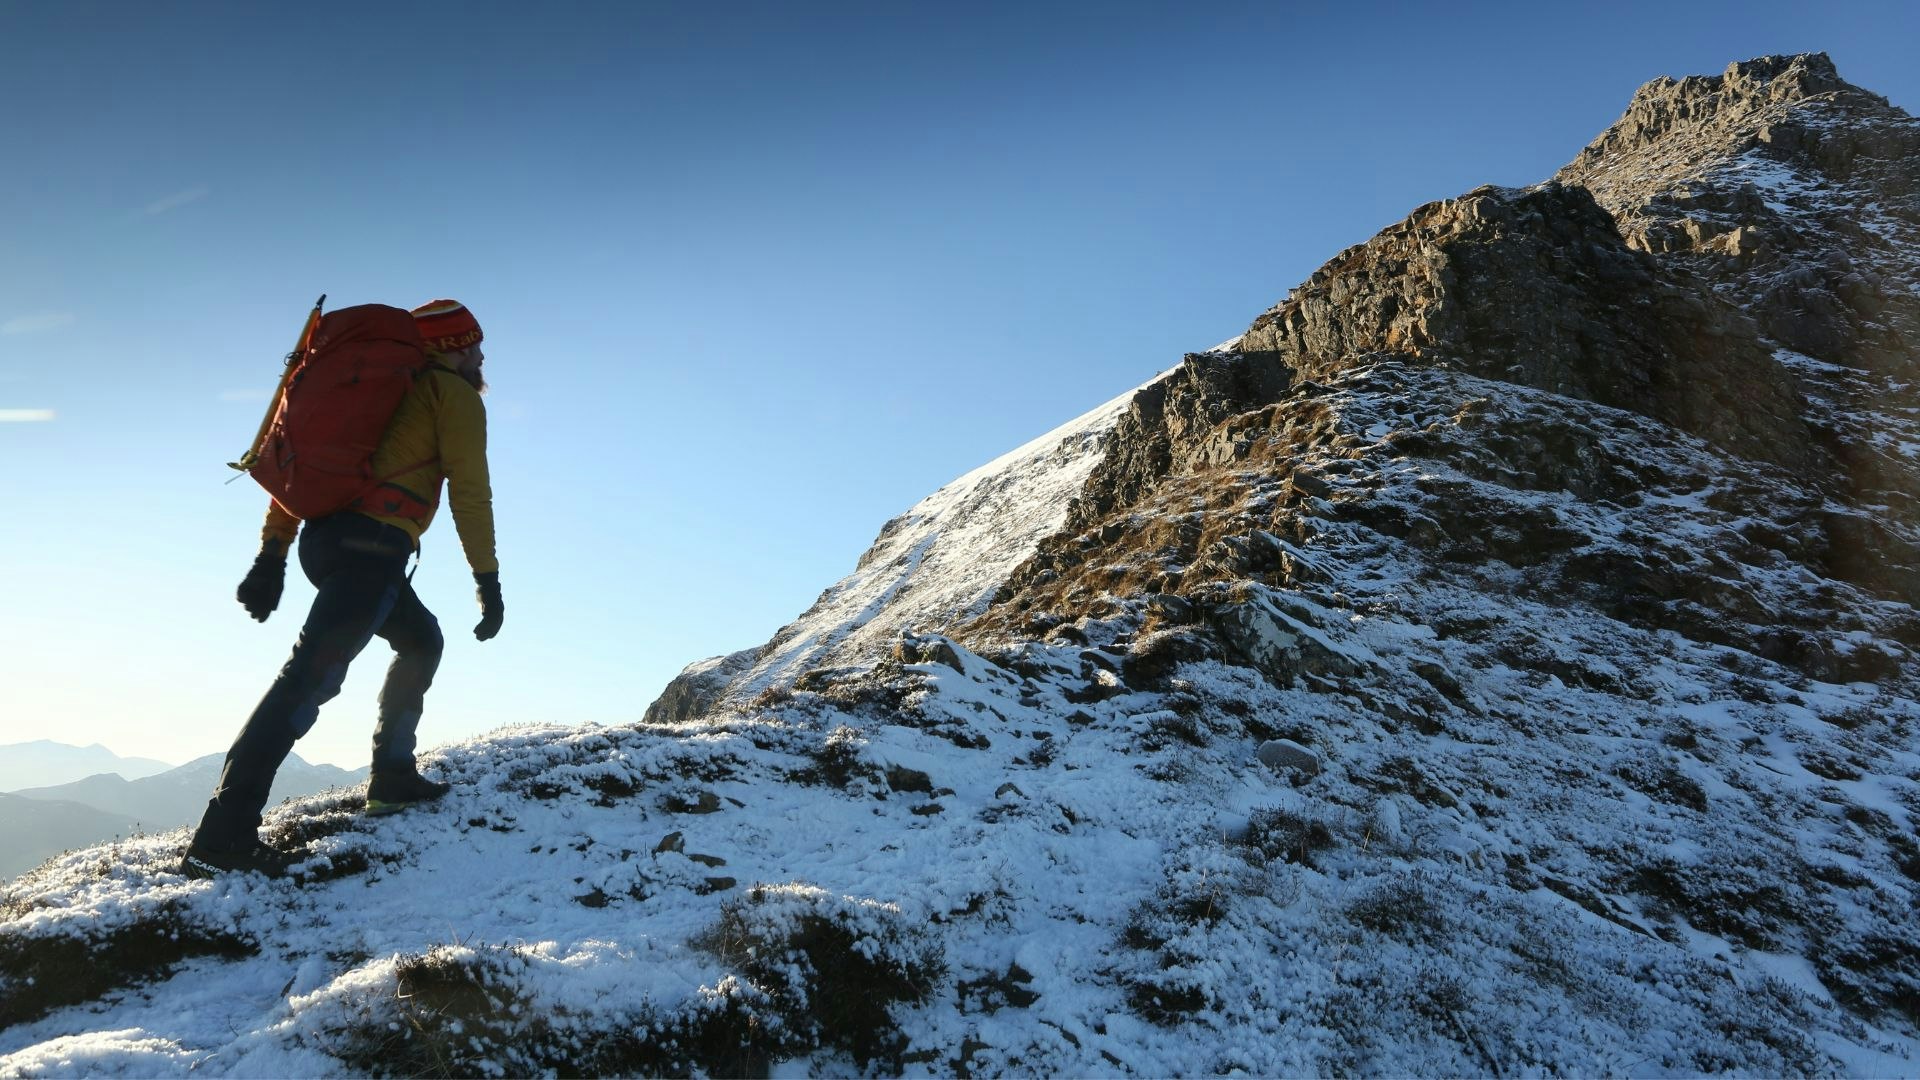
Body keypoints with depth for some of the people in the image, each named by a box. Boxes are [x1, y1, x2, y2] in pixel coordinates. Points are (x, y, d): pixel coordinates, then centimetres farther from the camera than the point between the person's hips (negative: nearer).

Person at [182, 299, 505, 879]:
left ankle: (392, 774, 21)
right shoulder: (455, 394, 6)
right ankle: (222, 835, -18)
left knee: (421, 640, 24)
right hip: (373, 544, -9)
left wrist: (272, 553, 19)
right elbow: (470, 493, -4)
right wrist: (488, 582, -2)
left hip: (324, 539, 9)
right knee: (313, 674, -14)